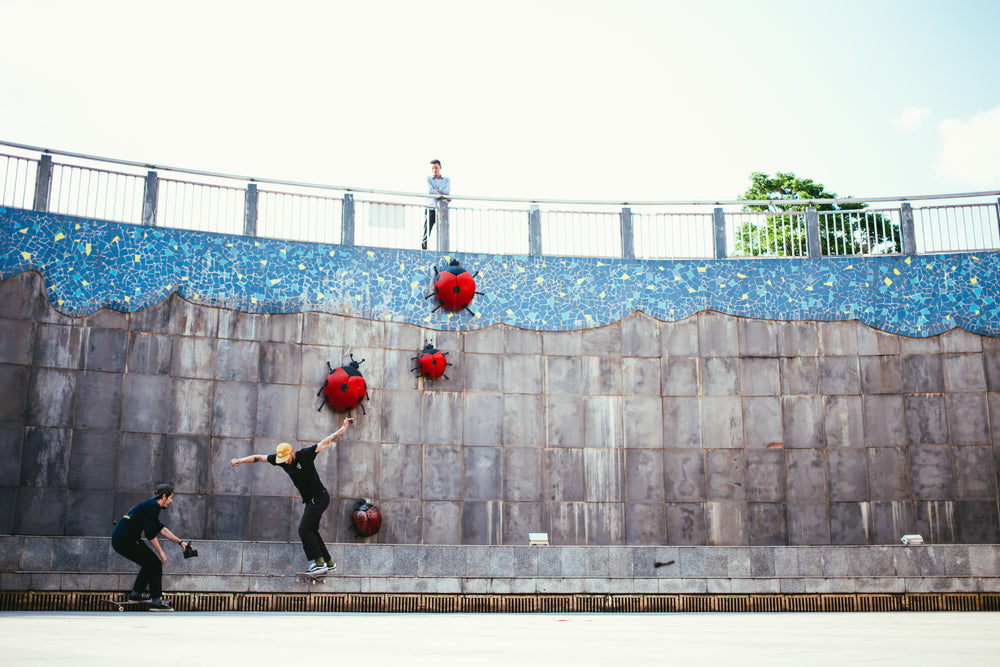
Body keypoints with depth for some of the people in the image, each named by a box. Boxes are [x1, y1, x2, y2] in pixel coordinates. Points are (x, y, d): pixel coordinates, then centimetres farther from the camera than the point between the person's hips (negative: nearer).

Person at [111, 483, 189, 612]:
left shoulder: (150, 505, 19)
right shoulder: (153, 506, -11)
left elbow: (161, 529, 26)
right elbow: (150, 533, -17)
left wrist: (180, 542, 27)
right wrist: (161, 551, -7)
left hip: (118, 539, 10)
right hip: (126, 540, -10)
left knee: (150, 563, 23)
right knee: (155, 564, -2)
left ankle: (136, 594, 31)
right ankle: (156, 602, -5)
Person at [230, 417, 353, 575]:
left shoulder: (305, 455, -14)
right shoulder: (280, 459, 4)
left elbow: (325, 442, -17)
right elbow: (259, 457, 11)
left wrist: (342, 429, -25)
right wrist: (241, 460, 3)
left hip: (320, 497, -8)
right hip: (310, 501, 8)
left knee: (304, 530, -13)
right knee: (310, 531, 12)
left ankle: (320, 563, -12)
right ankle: (329, 562, 21)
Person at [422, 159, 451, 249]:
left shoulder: (447, 180, 16)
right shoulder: (428, 179, 12)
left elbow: (447, 191, -3)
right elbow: (429, 191, -7)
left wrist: (436, 191, -5)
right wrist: (442, 195, -9)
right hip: (431, 209, -1)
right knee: (426, 233, -8)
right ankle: (423, 250, -8)